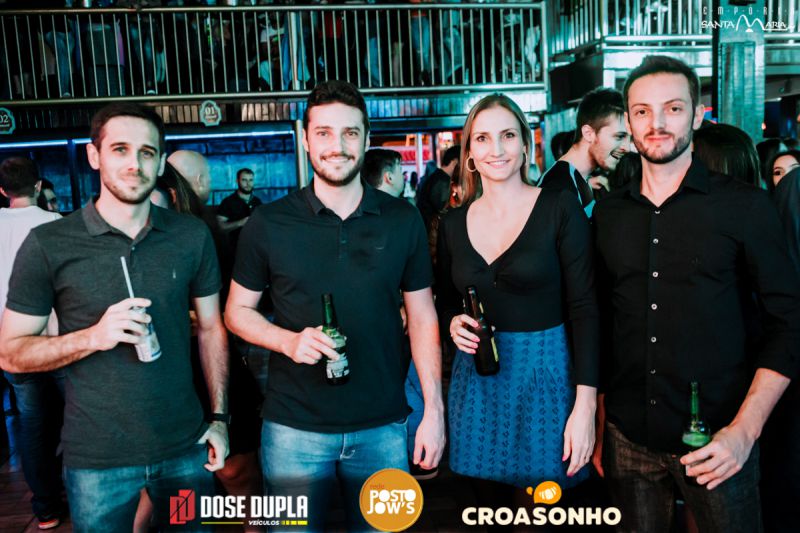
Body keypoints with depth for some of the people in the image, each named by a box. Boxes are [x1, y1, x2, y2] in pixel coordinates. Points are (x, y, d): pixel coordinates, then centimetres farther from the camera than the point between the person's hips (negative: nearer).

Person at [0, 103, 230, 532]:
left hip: (185, 445, 3)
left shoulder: (192, 236, -2)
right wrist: (94, 336, -22)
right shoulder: (48, 244, -9)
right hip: (96, 459, -2)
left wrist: (219, 416, 2)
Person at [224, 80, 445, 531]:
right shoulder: (269, 223, -5)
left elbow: (422, 317, 3)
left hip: (383, 427, 1)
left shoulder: (403, 221, -1)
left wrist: (435, 409, -2)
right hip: (294, 430, -1)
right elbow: (238, 310, 3)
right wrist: (289, 340, -17)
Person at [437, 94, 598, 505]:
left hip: (543, 376, -3)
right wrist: (454, 322, -8)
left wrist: (585, 405, -15)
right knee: (489, 507, 16)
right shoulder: (453, 223, 4)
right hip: (477, 382, 4)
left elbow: (583, 307, -10)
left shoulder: (559, 208, -7)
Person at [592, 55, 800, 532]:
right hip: (628, 437, 3)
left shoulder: (746, 206, -4)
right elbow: (601, 322, 7)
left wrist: (745, 429, -13)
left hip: (716, 439, -2)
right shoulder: (608, 214, 3)